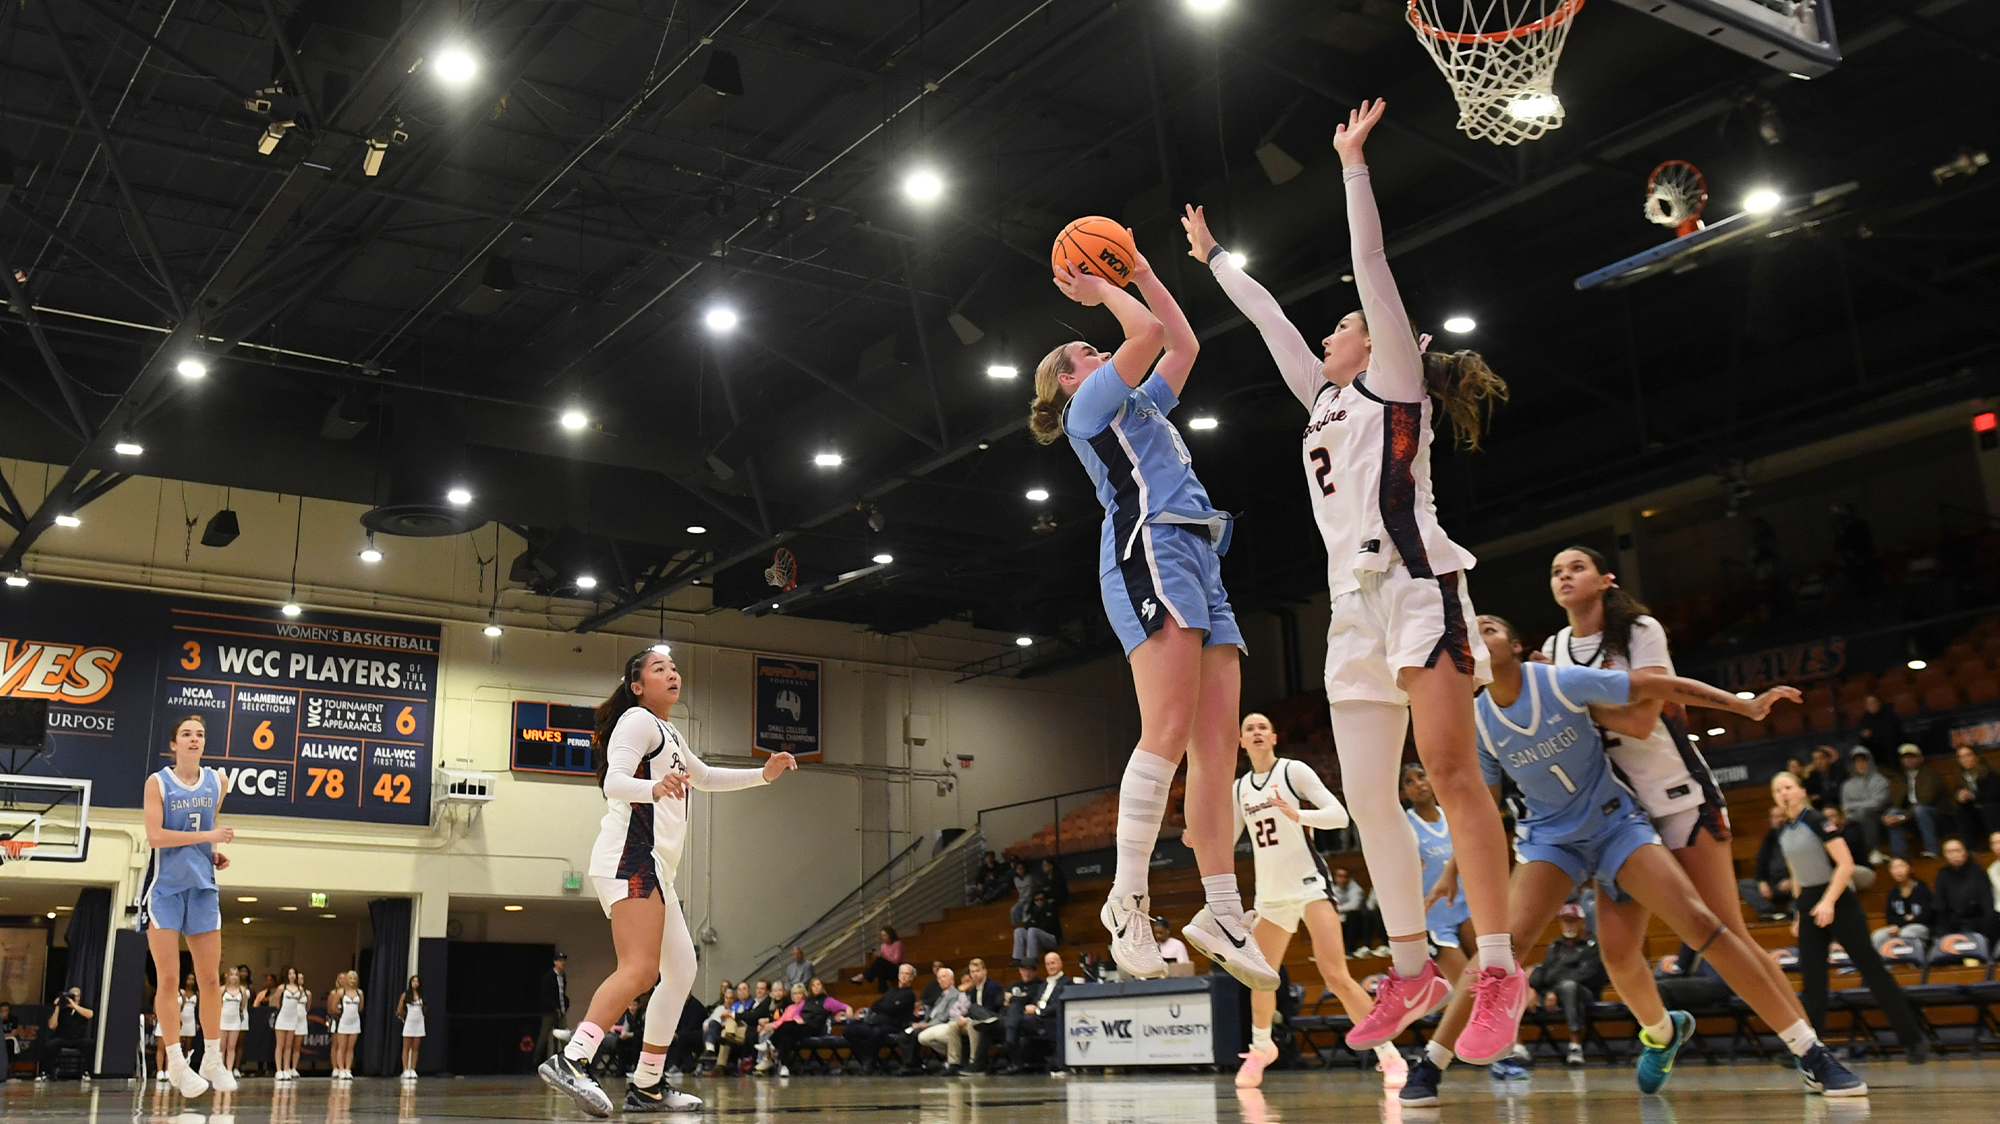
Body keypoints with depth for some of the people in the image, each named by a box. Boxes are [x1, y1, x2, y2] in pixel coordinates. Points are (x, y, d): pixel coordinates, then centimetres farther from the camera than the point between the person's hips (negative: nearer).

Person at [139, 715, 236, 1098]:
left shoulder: (217, 783, 6)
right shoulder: (157, 782, -6)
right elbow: (154, 836, -17)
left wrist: (215, 854, 6)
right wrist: (209, 836, -21)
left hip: (202, 887, 4)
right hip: (164, 887, -4)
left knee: (210, 978, 4)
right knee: (168, 978, -3)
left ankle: (213, 1059, 14)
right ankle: (176, 1062, 5)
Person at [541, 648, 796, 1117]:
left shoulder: (669, 735, 27)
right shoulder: (638, 720, -3)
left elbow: (705, 777, 42)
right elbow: (614, 781, -18)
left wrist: (763, 774, 34)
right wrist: (653, 787, -39)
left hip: (652, 868, 11)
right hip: (631, 856, -10)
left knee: (680, 971, 10)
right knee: (640, 969, -25)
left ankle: (647, 1086, 13)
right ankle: (571, 1061, -34)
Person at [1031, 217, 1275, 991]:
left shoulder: (1139, 407, 33)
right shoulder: (1090, 404, 9)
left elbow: (1183, 344, 36)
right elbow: (1150, 334, -1)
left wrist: (1139, 270, 37)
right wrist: (1102, 291, 15)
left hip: (1198, 564, 9)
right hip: (1150, 554, -9)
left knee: (1218, 740, -3)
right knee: (1170, 730, -21)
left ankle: (1223, 914, -6)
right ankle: (1128, 898, -20)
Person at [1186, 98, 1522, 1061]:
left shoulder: (1395, 380, 8)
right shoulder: (1325, 399, 25)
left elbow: (1372, 265, 2)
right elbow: (1270, 320, 34)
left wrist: (1353, 164, 3)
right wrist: (1212, 257, 43)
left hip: (1414, 585, -8)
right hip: (1353, 602, 8)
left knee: (1450, 771, -15)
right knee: (1367, 795, 2)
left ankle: (1500, 972, -14)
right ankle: (1412, 972, 7)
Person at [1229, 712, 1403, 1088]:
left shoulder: (1294, 771, -5)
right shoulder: (1240, 788, 11)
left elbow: (1339, 815, -13)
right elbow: (1225, 841, 15)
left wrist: (1298, 814, -30)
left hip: (1308, 883, -6)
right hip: (1270, 892, 6)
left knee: (1335, 975, -18)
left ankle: (1389, 1056, -11)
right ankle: (1261, 1048, 39)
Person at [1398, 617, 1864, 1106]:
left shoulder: (1560, 681, -17)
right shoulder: (1479, 723, -8)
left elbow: (1656, 685, -12)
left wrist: (1744, 705, -15)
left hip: (1614, 822, -1)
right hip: (1551, 837, 1)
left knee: (1699, 922, -16)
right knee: (1507, 938, -21)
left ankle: (1810, 1052, -7)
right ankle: (1429, 1065, -13)